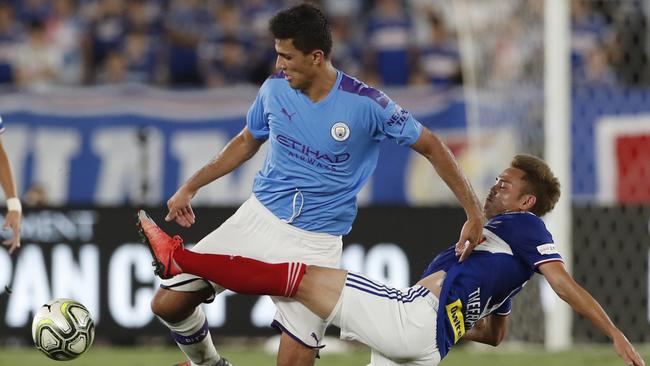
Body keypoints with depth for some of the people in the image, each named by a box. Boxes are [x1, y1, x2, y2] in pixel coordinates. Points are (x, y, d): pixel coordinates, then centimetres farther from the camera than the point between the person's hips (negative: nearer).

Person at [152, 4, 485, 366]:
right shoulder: (274, 89, -1)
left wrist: (475, 212, -10)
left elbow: (432, 146, -6)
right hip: (259, 217, 4)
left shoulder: (366, 104, -15)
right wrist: (191, 187, 19)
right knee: (169, 304, -2)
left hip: (315, 241, -4)